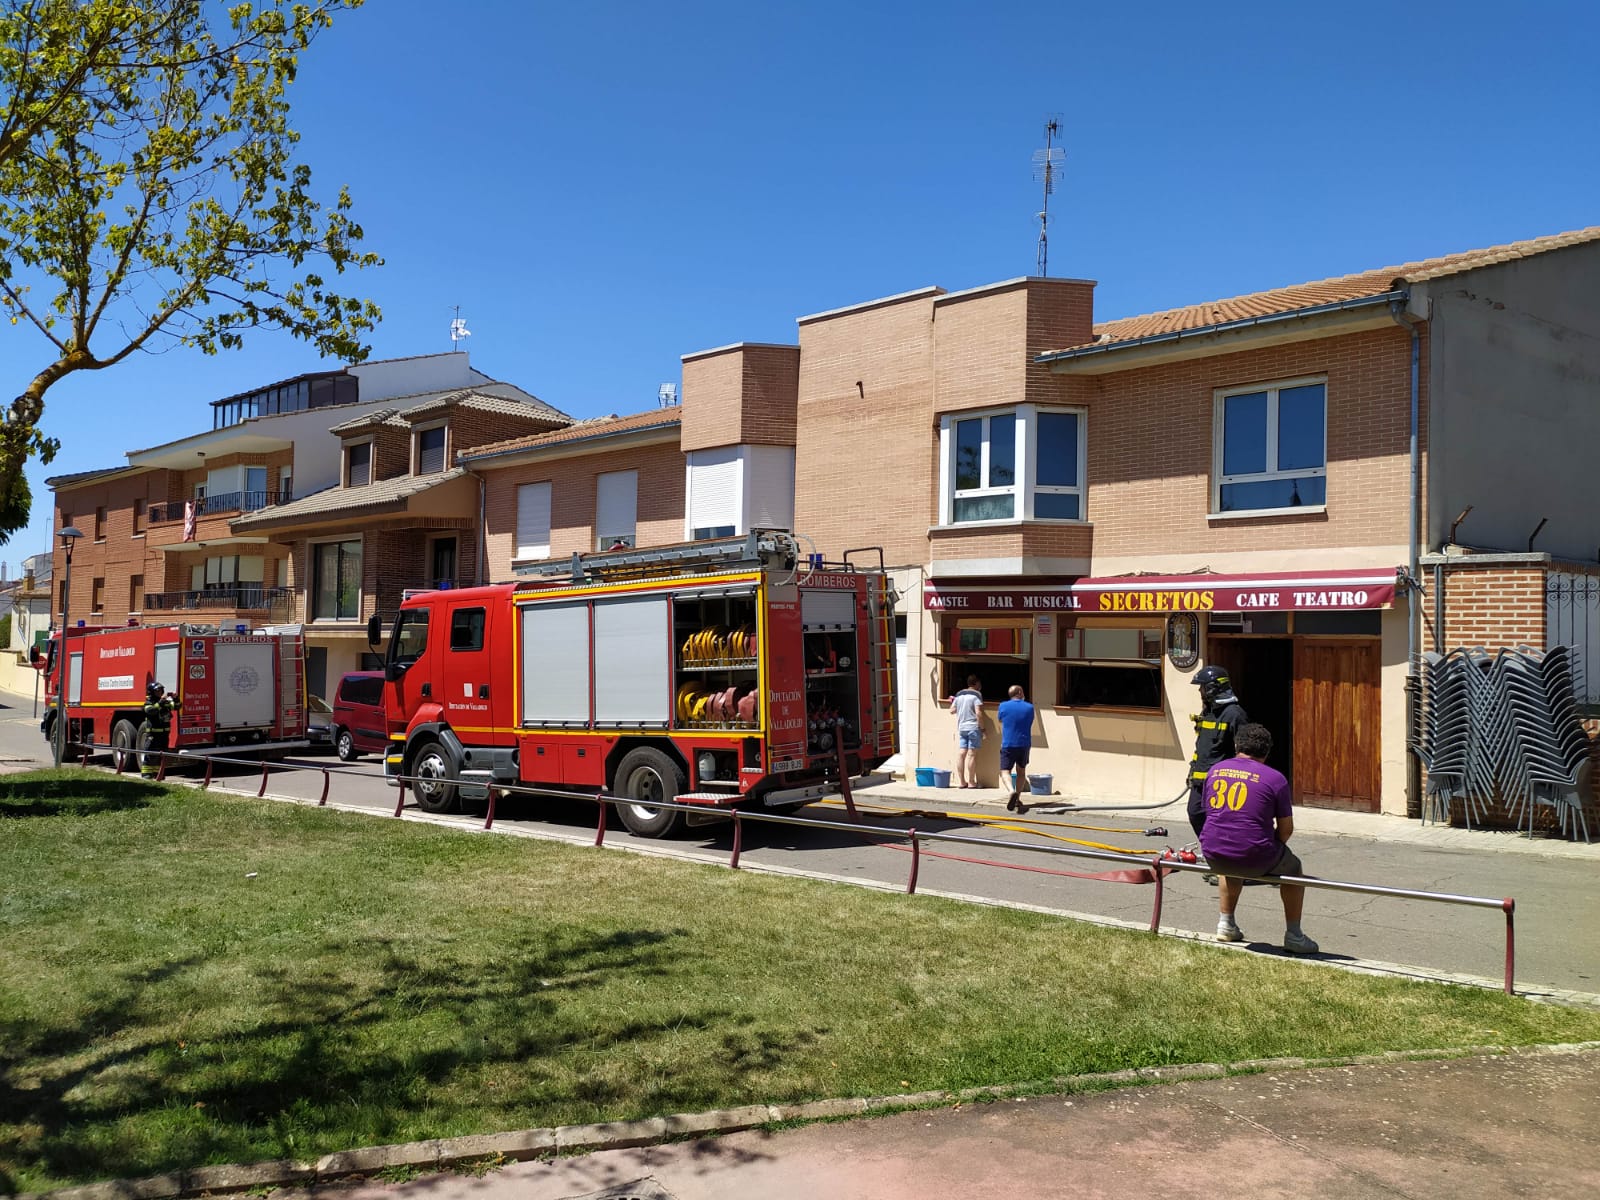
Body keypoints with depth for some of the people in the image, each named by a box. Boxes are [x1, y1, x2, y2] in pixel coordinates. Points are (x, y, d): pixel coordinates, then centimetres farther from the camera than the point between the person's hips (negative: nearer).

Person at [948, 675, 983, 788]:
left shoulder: (959, 695, 11)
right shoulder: (976, 695, -8)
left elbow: (952, 710, 16)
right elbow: (979, 713, -17)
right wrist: (982, 727, -9)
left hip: (961, 727, 6)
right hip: (973, 728, -6)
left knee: (961, 753, 5)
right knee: (971, 754, -3)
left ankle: (961, 781, 8)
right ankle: (971, 782, -1)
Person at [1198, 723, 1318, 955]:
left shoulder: (1214, 771, 10)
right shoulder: (1275, 779, -2)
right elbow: (1286, 829, 3)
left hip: (1213, 857, 4)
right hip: (1253, 860, -4)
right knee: (1294, 869, 26)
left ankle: (1225, 924, 39)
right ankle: (1293, 935, 27)